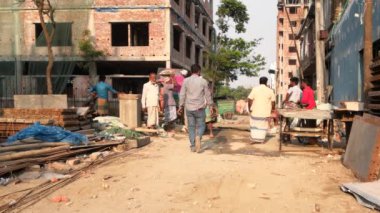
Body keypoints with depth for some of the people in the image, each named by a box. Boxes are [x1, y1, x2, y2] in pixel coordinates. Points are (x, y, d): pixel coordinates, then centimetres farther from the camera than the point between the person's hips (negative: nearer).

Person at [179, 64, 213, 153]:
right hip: (200, 108, -2)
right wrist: (210, 106, 11)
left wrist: (181, 106, 11)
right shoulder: (203, 81, -2)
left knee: (191, 126, 9)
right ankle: (198, 137, -21)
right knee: (201, 125, 8)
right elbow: (208, 95, 2)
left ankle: (193, 146, 8)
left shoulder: (186, 81, 2)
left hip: (189, 108, 2)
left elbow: (182, 95, 3)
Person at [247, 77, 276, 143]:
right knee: (263, 125, 10)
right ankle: (261, 139, 11)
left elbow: (250, 99, -8)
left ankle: (254, 138, 12)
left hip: (255, 111, 0)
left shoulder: (255, 89, -3)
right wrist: (272, 109, 15)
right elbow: (273, 102, 1)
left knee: (254, 125, 12)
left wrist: (250, 108, 2)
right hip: (265, 112, 0)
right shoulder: (270, 90, -1)